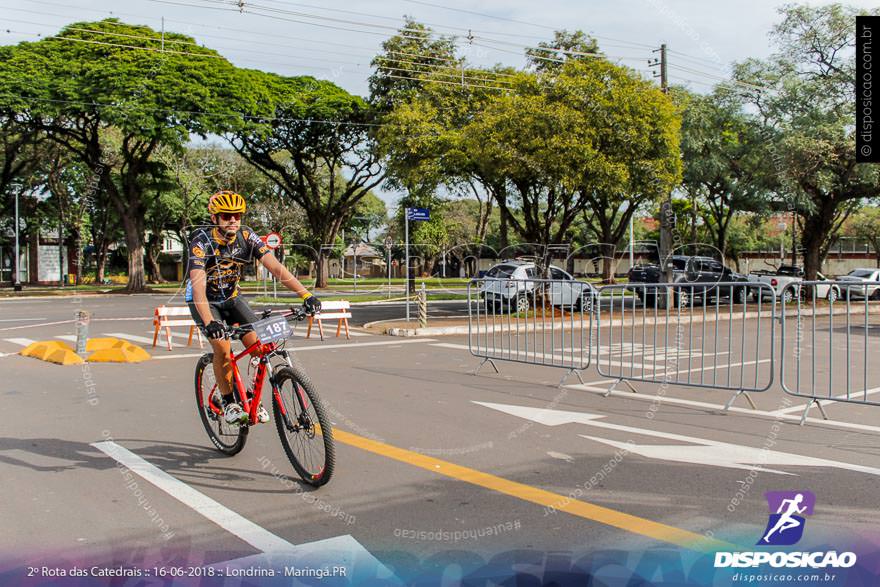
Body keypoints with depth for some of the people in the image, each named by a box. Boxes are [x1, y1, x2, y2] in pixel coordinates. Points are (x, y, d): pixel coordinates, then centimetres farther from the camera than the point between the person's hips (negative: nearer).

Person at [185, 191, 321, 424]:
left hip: (232, 297, 3)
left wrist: (305, 294, -38)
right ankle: (228, 402, -4)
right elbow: (198, 285, -40)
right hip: (204, 301, -3)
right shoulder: (202, 241, -28)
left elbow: (275, 267, -27)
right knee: (222, 346, -25)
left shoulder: (247, 236, -18)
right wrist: (209, 322, -54)